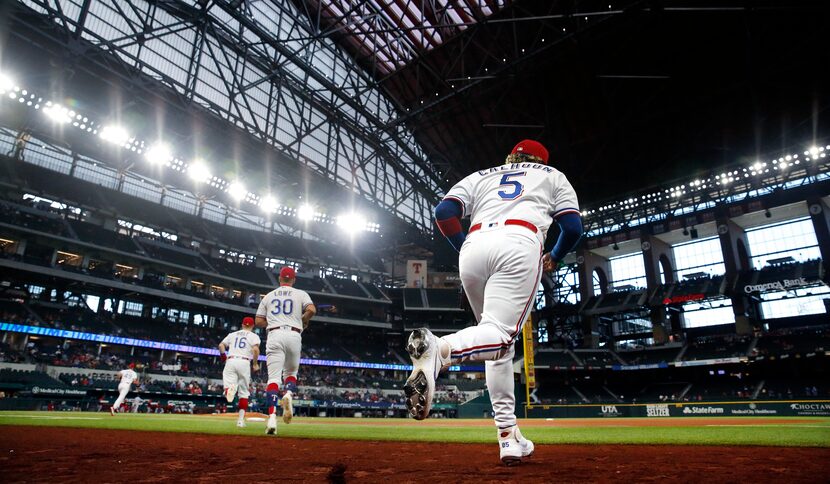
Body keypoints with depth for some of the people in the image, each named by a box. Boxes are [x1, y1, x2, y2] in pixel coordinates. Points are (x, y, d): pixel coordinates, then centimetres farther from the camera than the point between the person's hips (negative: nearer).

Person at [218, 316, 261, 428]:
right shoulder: (254, 336, 8)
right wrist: (255, 364, 1)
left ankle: (229, 389, -43)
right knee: (244, 393, 10)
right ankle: (241, 419, 6)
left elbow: (221, 345, 11)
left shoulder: (232, 334, 20)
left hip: (230, 361, 2)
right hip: (244, 363, -2)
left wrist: (224, 358, 20)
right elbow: (255, 349, -9)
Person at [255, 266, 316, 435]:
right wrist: (304, 321, 10)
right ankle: (289, 394, -14)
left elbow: (259, 321, 14)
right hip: (294, 335, 0)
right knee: (291, 372, 18)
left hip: (274, 335, 1)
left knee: (274, 377, -4)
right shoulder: (300, 294, 10)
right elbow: (311, 310, -9)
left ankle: (272, 418, -20)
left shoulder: (269, 296, 16)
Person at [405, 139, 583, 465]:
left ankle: (509, 438, 10)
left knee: (499, 345, 13)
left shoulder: (480, 176, 32)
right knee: (499, 335, -15)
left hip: (473, 247, 3)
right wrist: (554, 258, 32)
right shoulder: (552, 175, 30)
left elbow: (444, 212, 13)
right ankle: (439, 349, -46)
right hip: (519, 243, -3)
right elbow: (573, 226, 15)